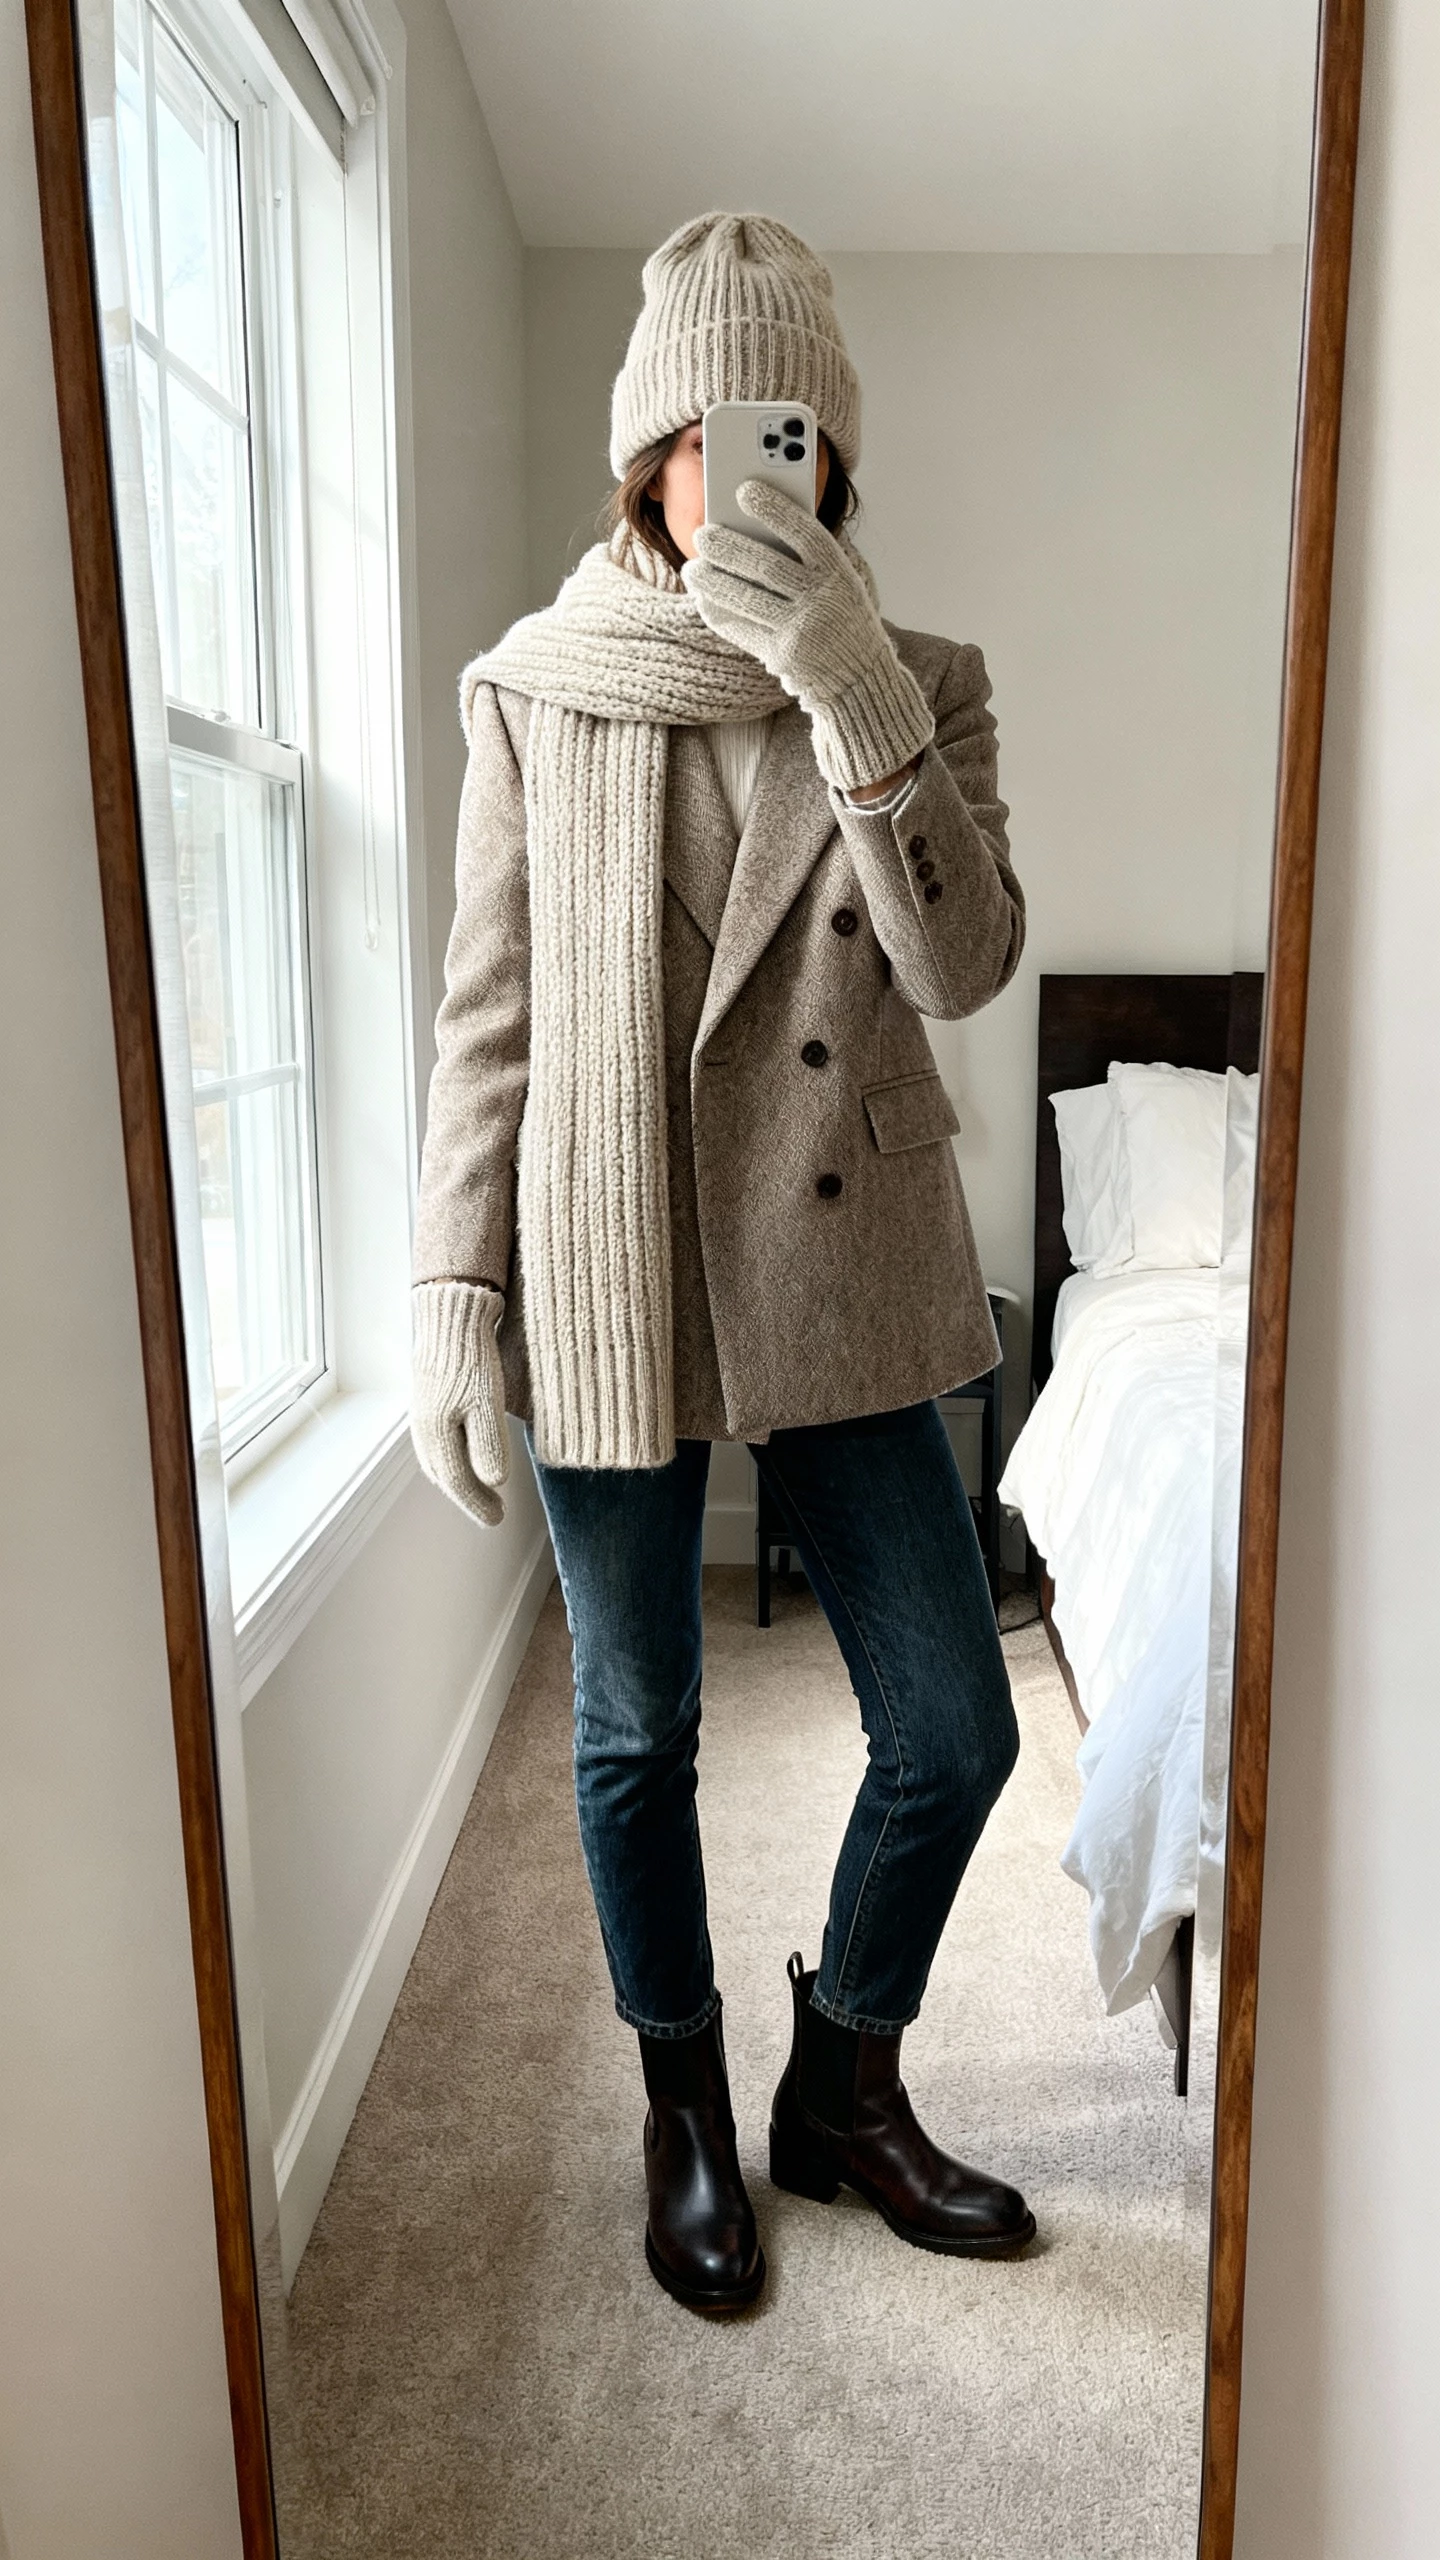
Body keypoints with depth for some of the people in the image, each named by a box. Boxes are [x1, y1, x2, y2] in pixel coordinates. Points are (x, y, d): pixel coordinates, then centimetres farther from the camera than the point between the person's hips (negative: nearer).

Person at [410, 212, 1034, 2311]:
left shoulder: (917, 688, 4)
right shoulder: (534, 692, 2)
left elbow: (965, 967, -12)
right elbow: (489, 1017, 1)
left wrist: (854, 700, -23)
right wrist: (453, 1296, -4)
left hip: (849, 1277, 2)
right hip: (608, 1287, -1)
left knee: (953, 1728, 6)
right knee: (638, 1731, 12)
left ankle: (845, 2085, 35)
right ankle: (689, 2112, 39)